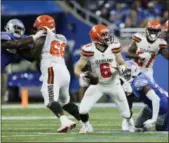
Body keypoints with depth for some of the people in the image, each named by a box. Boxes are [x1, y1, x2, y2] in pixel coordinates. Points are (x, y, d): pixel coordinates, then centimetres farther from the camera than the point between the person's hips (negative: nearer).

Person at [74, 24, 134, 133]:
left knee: (126, 114, 4)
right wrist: (82, 75, -38)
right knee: (83, 111, -16)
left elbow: (122, 63, -2)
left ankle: (129, 122, 44)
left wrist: (122, 68, -27)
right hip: (97, 85, -1)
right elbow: (77, 69, -15)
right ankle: (87, 126, 20)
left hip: (114, 84, 1)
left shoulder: (114, 47, -14)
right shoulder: (89, 50, -20)